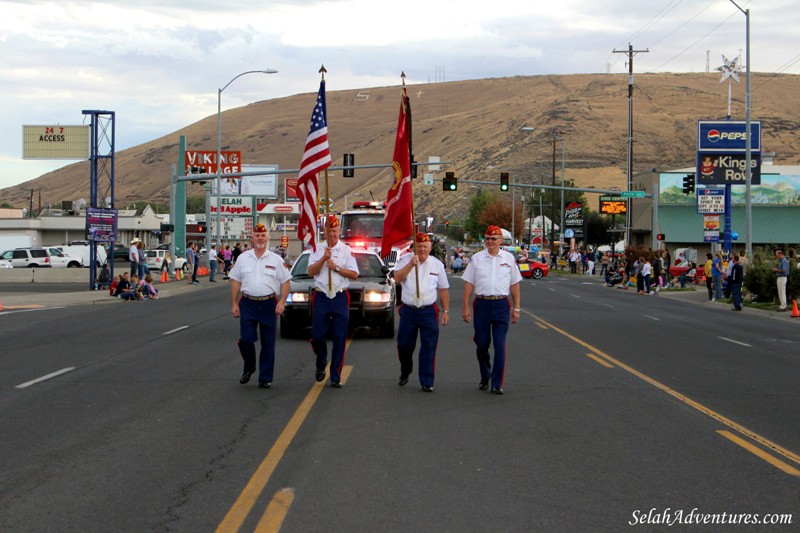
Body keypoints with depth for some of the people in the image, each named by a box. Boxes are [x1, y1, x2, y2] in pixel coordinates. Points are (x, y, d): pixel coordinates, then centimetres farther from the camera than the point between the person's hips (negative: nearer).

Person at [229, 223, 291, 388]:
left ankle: (265, 378, 9)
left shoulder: (276, 260, 5)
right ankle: (248, 368, 21)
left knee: (268, 343, 2)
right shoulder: (243, 258, 9)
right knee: (245, 340, -5)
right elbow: (235, 281, 9)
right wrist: (234, 304, 3)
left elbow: (285, 282, 4)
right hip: (248, 304, 1)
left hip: (269, 304, -1)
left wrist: (282, 302, -9)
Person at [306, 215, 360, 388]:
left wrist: (336, 267, -10)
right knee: (317, 336, 0)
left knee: (340, 338, -2)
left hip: (340, 297, -1)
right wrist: (324, 259, -13)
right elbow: (310, 271, -1)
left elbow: (354, 274, 0)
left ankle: (336, 377, 4)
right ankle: (321, 365, 29)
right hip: (321, 297, 1)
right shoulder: (318, 249, 8)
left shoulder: (347, 250, 6)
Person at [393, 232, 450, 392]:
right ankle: (405, 373, 34)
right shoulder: (405, 260, 2)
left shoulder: (437, 264, 6)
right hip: (408, 310, 0)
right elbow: (397, 278, -13)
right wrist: (411, 264, -22)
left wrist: (446, 311, 6)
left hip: (428, 311, 0)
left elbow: (443, 289, 11)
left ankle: (427, 382, 0)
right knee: (404, 345, 9)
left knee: (429, 347, -5)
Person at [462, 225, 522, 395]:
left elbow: (514, 285, 10)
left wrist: (516, 308, 6)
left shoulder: (509, 258, 7)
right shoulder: (476, 259, 5)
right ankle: (484, 378, 28)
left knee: (500, 345, -5)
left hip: (501, 305, 0)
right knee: (482, 344, 7)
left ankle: (497, 384, 0)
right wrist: (466, 307, 0)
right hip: (482, 303, 0)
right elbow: (469, 284, 6)